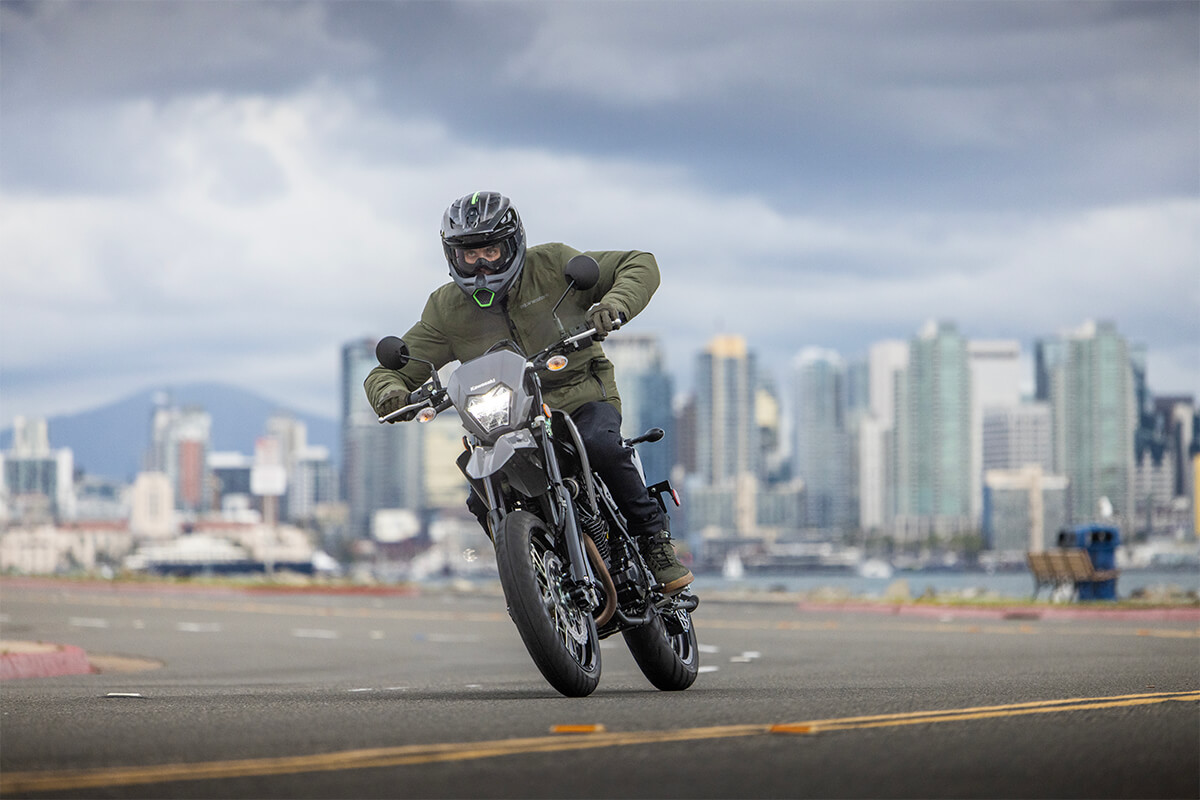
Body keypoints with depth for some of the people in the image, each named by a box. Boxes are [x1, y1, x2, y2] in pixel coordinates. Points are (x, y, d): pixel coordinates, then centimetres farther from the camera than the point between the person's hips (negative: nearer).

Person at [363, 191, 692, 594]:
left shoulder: (552, 266, -6)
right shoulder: (446, 309, 1)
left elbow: (640, 265, -6)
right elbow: (393, 369, 3)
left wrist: (613, 304, -28)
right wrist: (390, 393, -22)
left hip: (583, 398, -2)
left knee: (602, 446, -36)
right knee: (483, 498, -23)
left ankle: (654, 537, -16)